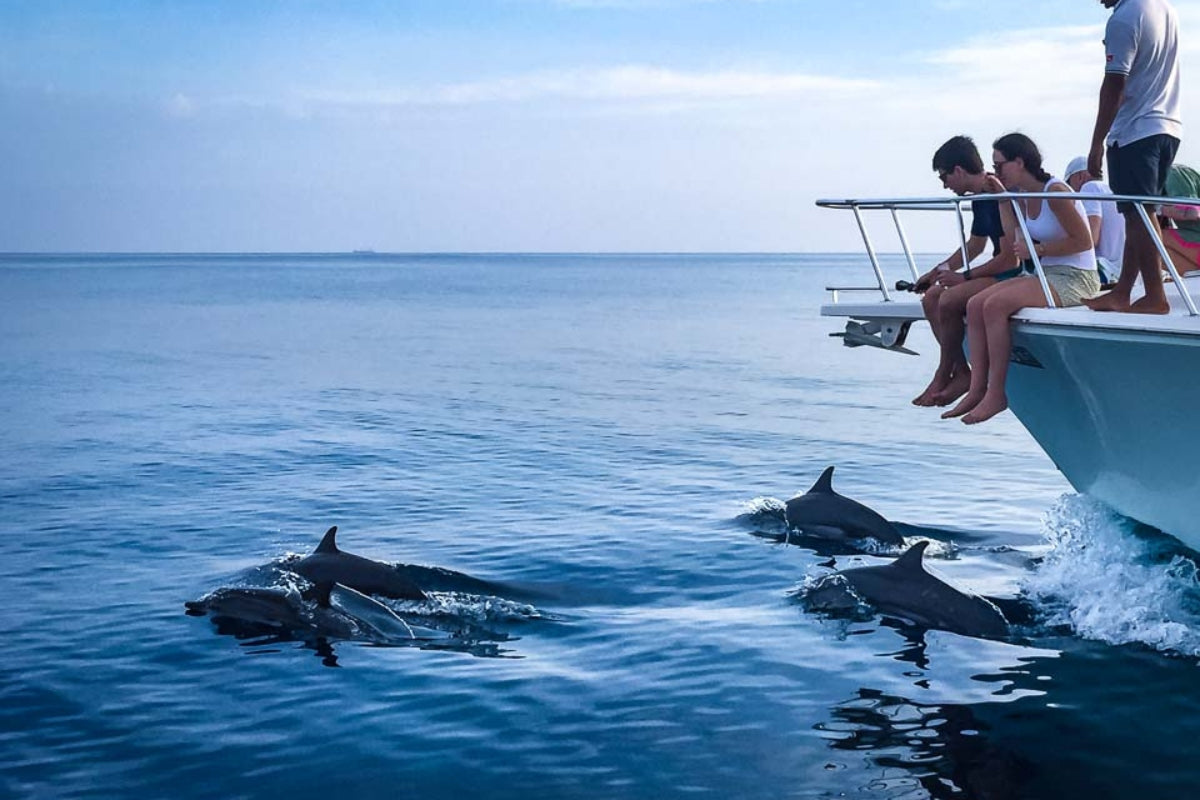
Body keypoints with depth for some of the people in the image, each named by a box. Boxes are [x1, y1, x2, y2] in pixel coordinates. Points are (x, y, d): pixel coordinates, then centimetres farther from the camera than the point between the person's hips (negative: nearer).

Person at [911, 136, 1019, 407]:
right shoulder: (980, 199, 11)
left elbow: (1010, 258, -23)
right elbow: (974, 245, 28)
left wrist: (964, 277, -16)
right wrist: (937, 272, 28)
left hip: (1015, 276, -10)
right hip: (998, 273, 10)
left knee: (950, 300, -24)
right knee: (931, 297, 0)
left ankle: (943, 375, -6)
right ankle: (961, 372, -5)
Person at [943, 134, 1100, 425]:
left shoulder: (1055, 191, -14)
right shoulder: (1022, 195, 13)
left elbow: (1083, 241, -16)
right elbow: (1015, 241, 8)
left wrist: (1038, 249, -16)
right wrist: (1003, 200, 8)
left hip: (1076, 278, -9)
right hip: (1046, 275, 9)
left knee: (995, 305, -26)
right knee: (975, 304, -8)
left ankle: (997, 394, -21)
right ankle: (977, 389, -13)